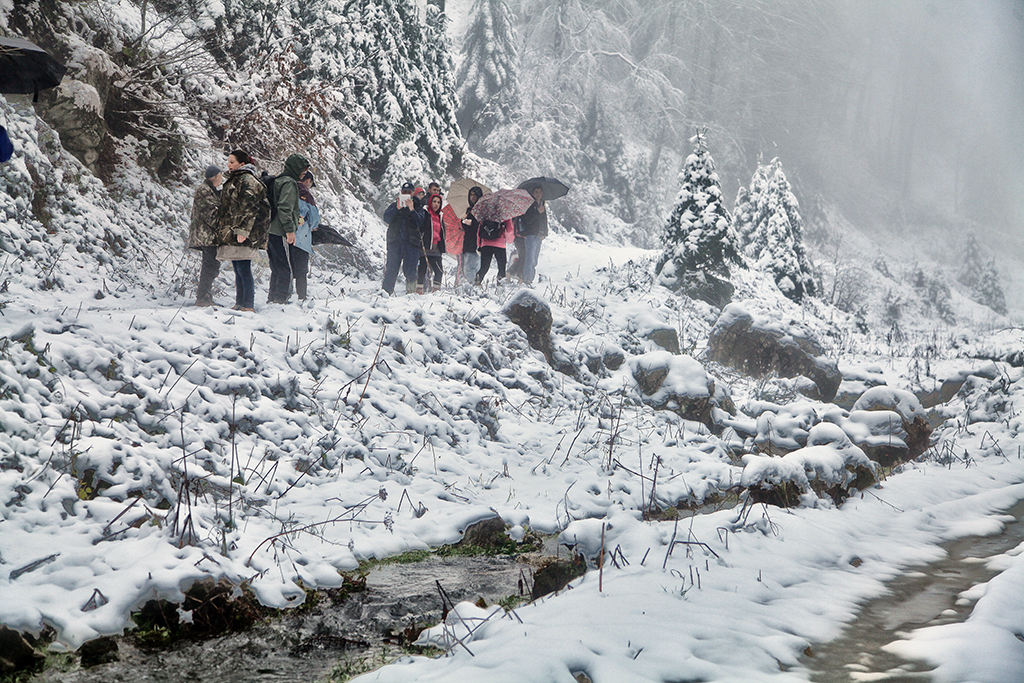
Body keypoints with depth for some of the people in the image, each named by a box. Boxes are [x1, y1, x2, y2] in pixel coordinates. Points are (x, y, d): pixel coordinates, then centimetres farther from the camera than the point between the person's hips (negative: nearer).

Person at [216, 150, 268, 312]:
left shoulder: (247, 180, -10)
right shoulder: (234, 180, 22)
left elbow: (249, 207, -18)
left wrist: (243, 230, -24)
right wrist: (223, 229, 25)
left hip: (242, 234, -10)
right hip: (231, 233, 10)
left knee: (243, 268, -11)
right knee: (238, 268, 11)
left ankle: (248, 305, -11)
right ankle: (240, 303, 14)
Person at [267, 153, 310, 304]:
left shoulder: (276, 181, 20)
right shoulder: (289, 183, -10)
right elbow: (285, 208, -22)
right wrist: (289, 229, -25)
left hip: (271, 231, 10)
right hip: (281, 234, -10)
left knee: (277, 269, 15)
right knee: (286, 269, -6)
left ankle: (272, 297, 17)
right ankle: (281, 298, -8)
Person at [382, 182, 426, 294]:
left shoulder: (418, 206, 12)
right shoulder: (394, 205, 16)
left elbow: (420, 222, -3)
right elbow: (386, 219, 0)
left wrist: (412, 210, -14)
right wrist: (397, 209, -12)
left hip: (412, 242, -1)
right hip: (395, 240, 1)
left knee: (409, 270, -6)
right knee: (392, 268, -6)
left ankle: (411, 291, 1)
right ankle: (386, 291, -4)